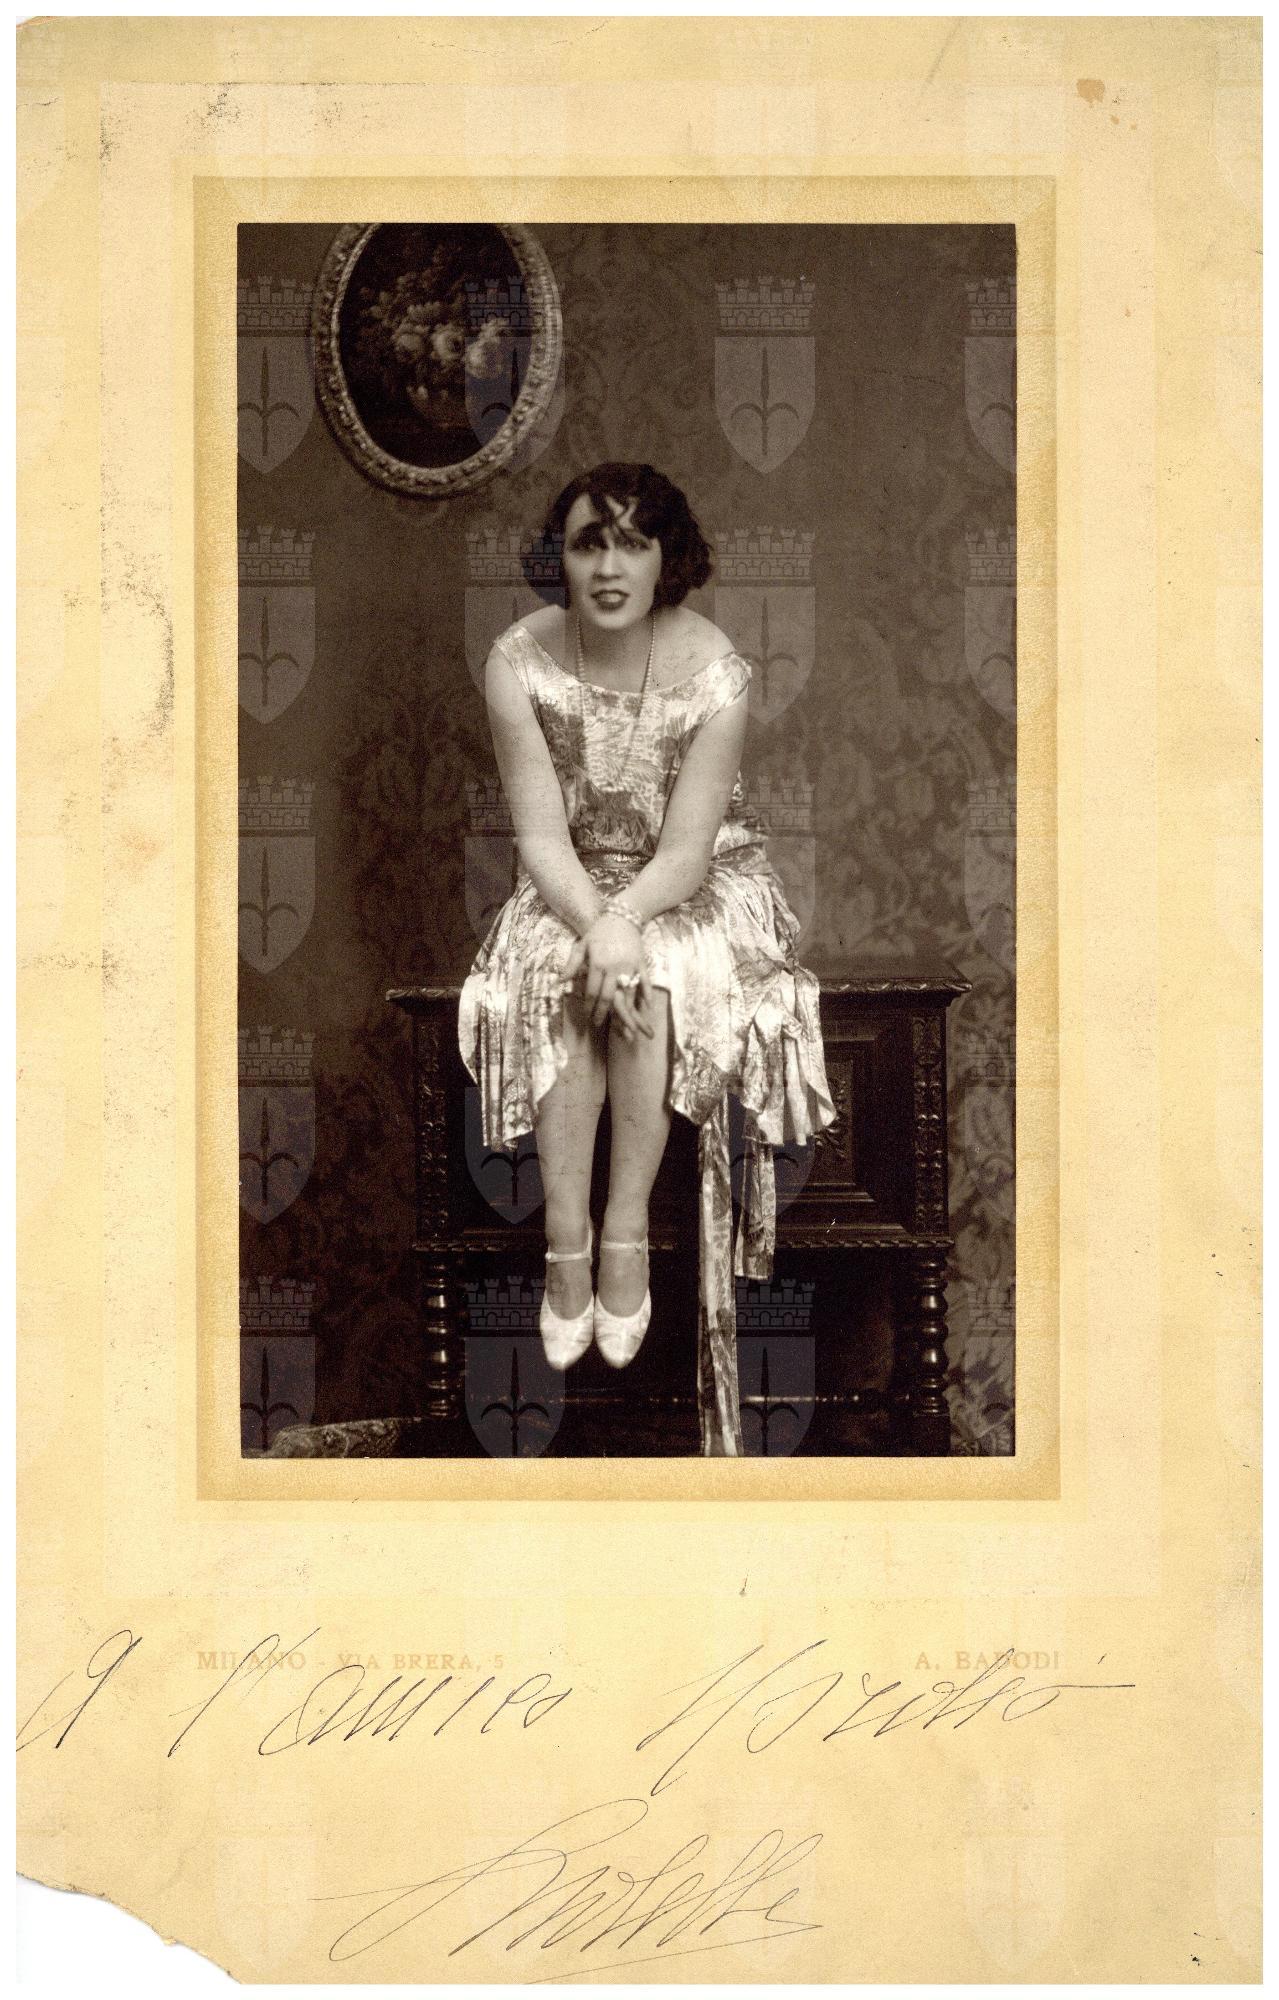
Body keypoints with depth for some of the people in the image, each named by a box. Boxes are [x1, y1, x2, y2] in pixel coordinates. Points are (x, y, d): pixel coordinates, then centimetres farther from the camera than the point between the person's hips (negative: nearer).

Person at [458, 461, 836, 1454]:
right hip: (573, 883, 1)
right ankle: (568, 1248, -27)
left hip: (694, 886, -1)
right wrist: (595, 923, -33)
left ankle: (625, 1237, -24)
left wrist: (624, 918, -37)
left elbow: (687, 850, -19)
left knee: (659, 978, -31)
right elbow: (541, 833, -15)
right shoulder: (520, 662, -14)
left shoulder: (715, 669, -19)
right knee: (558, 978, -29)